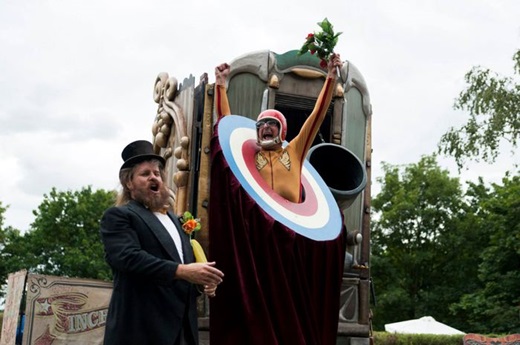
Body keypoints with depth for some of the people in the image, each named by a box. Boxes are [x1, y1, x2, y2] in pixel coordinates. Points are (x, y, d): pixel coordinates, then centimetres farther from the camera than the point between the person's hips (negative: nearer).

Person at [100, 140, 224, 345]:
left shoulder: (175, 220, 24)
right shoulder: (118, 216, 0)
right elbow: (129, 257, -17)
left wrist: (203, 282, 2)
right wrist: (181, 271, -25)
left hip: (182, 326, 7)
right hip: (142, 326, -7)